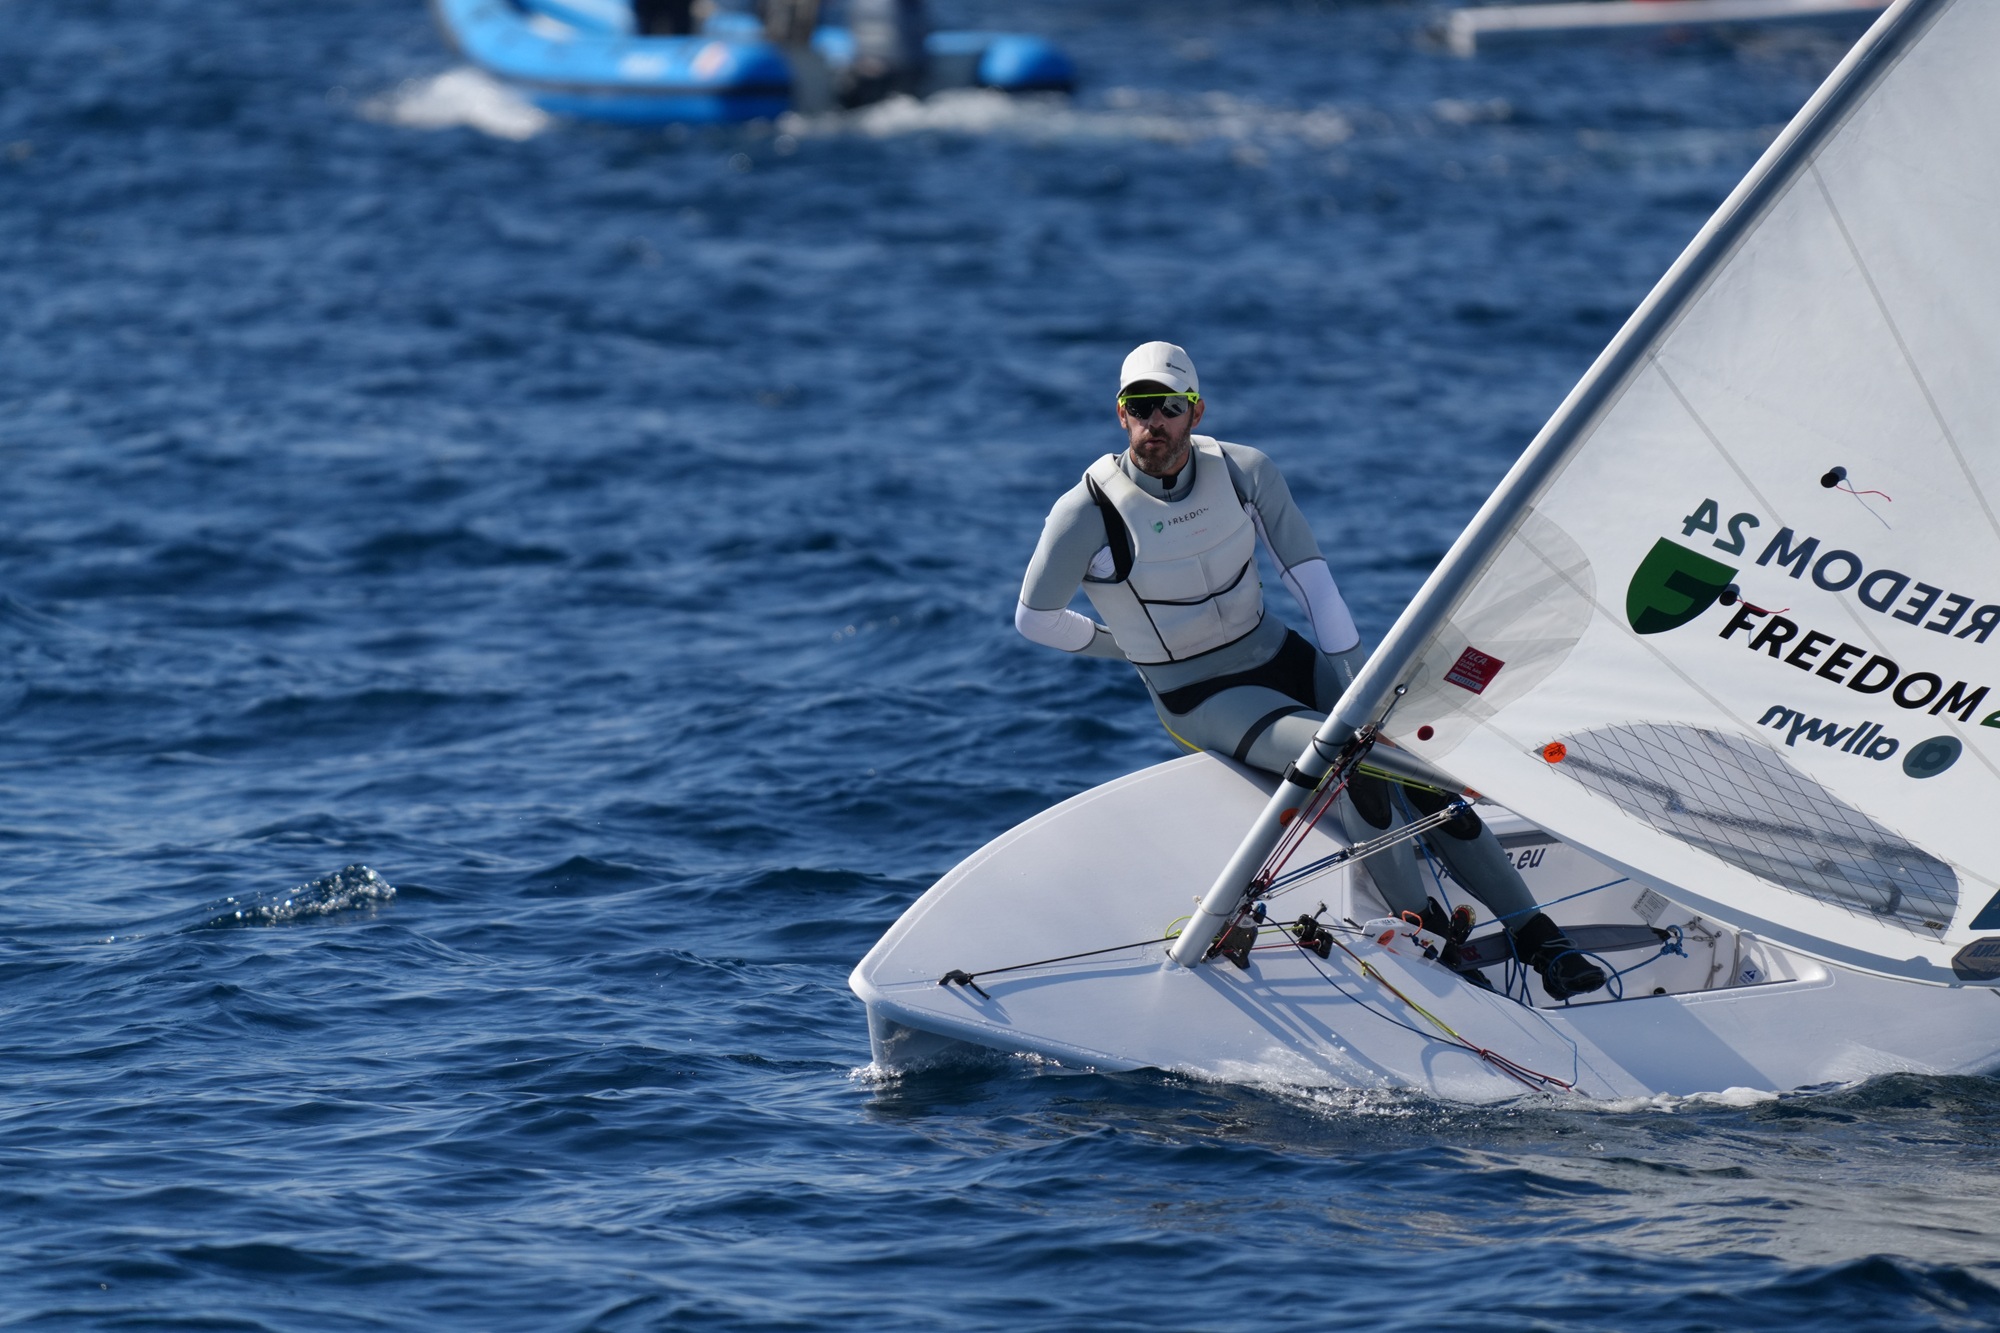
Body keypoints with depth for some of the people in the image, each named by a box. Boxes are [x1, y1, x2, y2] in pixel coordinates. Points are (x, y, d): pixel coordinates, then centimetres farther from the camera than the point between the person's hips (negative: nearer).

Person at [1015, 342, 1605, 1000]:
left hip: (1281, 658, 4)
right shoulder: (1087, 512, -16)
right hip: (1201, 698, -4)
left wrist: (1361, 681, -8)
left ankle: (1537, 938, -8)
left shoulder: (1245, 472, -5)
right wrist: (1139, 645, 4)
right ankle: (1430, 935, -16)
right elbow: (1035, 618, -3)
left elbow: (1312, 581, -1)